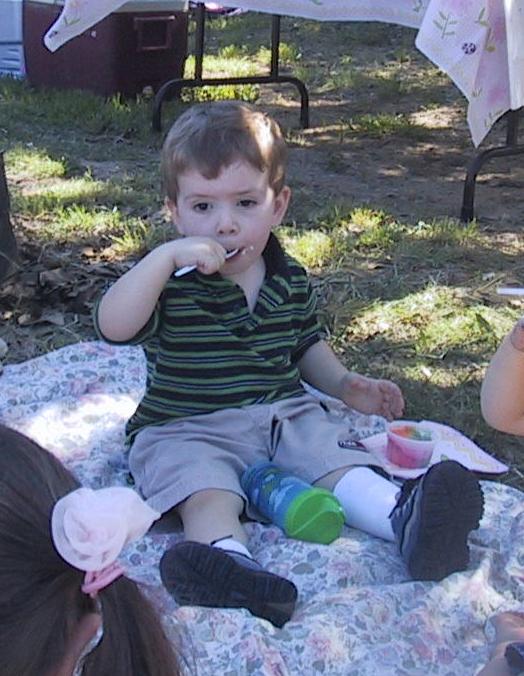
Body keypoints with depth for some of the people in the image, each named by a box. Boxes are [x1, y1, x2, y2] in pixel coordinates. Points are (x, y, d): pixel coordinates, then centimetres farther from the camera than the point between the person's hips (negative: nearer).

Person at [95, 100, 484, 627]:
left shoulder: (291, 281, 6)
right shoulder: (171, 285, -9)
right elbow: (113, 326, -27)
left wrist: (344, 383, 7)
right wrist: (166, 256, -32)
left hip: (284, 413, 5)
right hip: (190, 428, -4)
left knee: (337, 460, -18)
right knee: (206, 492, -31)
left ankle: (406, 521, -37)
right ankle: (233, 565, -57)